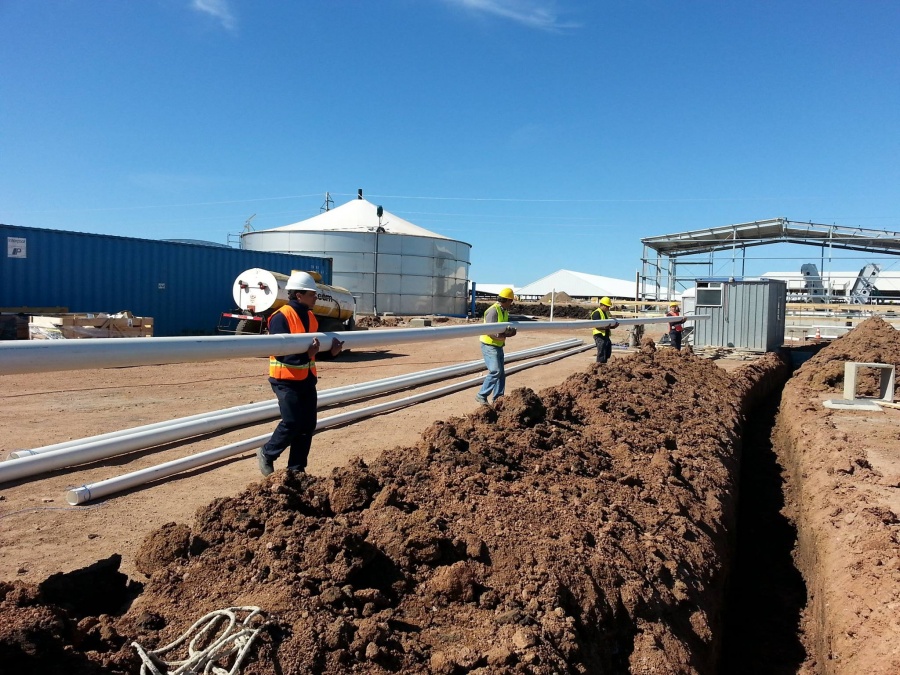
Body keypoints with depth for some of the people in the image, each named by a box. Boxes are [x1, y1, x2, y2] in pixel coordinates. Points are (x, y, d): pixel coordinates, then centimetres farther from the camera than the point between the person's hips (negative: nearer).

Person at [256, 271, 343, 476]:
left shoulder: (310, 317, 10)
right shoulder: (281, 317, -16)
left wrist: (331, 350, -4)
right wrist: (306, 353, -35)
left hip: (307, 379, 8)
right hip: (287, 380, -8)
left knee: (308, 425, 7)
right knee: (292, 423, -9)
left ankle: (296, 469, 18)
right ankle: (266, 454, 17)